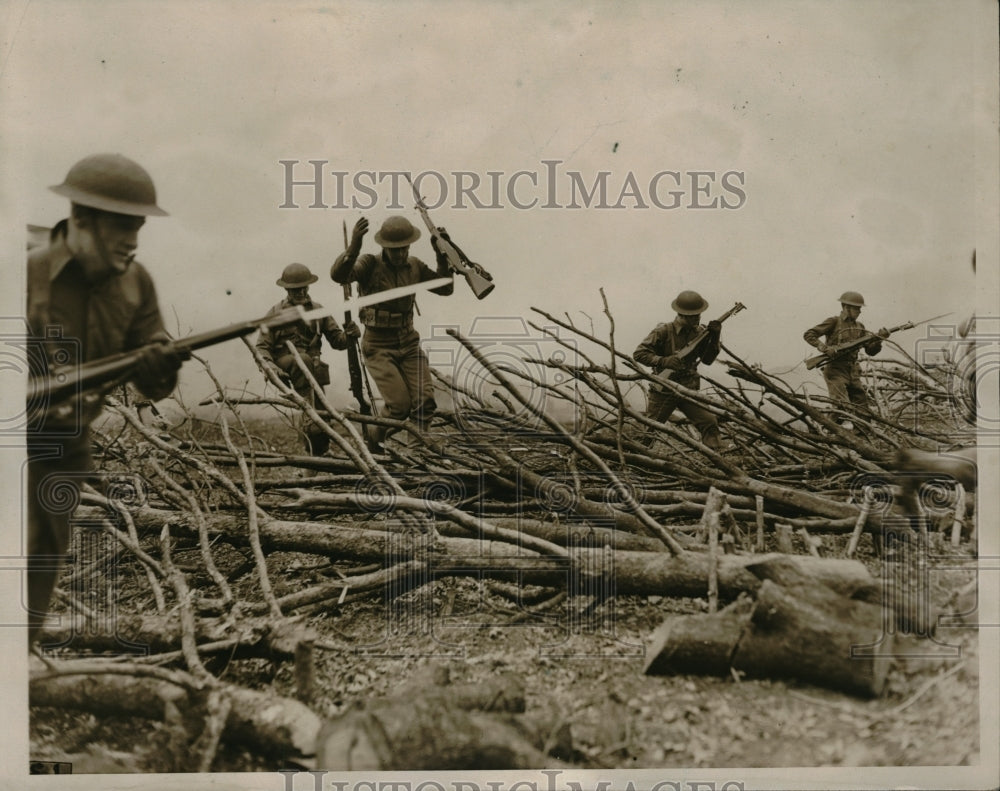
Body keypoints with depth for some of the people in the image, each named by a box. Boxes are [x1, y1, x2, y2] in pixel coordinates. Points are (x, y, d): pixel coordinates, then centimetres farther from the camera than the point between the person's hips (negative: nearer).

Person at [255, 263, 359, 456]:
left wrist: (348, 335, -15)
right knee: (303, 360, -39)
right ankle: (309, 419, -46)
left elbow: (337, 340, 10)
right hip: (285, 365, -3)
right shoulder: (275, 314, 7)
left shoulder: (318, 311, 14)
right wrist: (271, 367, -20)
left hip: (313, 369, 3)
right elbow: (262, 347, 1)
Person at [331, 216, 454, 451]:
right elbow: (338, 275, -31)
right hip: (379, 347, -5)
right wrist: (353, 247, -49)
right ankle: (374, 442, 14)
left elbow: (445, 288, 6)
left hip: (409, 343, 5)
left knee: (425, 401, -11)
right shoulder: (370, 265, -12)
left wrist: (442, 257, -9)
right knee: (400, 404, -15)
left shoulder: (414, 266, 4)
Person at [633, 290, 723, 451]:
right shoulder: (663, 332, -14)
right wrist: (664, 361, -27)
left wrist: (715, 337, -11)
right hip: (663, 392, -4)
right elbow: (638, 354, -15)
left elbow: (708, 359, 3)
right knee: (648, 431, 4)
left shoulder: (699, 332, 2)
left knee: (709, 423, -9)